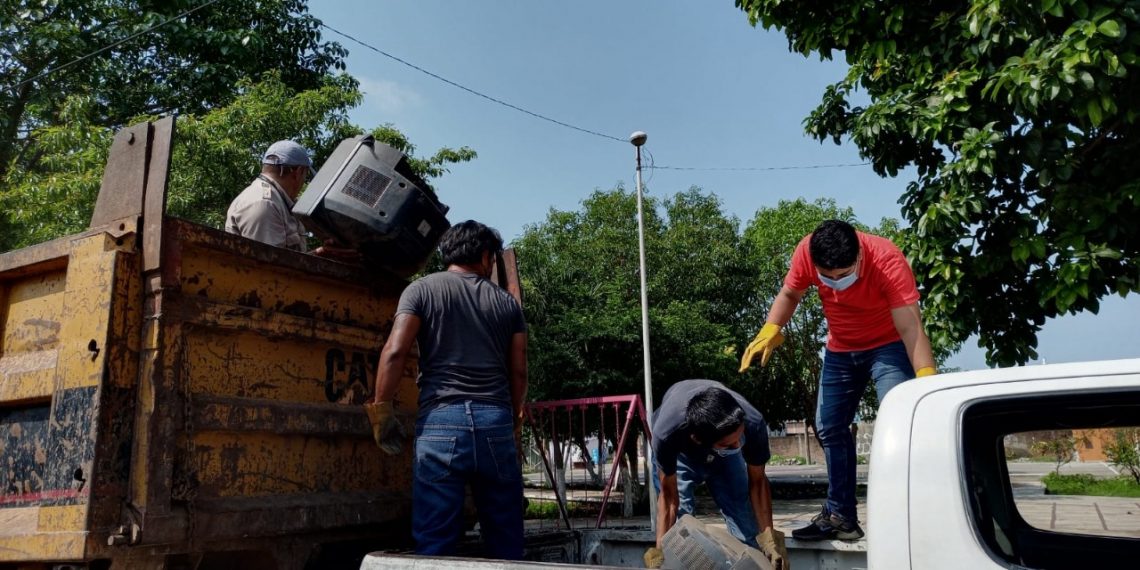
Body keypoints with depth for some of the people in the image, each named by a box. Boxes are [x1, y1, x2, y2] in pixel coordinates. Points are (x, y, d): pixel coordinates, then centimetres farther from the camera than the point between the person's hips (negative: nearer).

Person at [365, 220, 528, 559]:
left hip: (441, 420, -2)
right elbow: (518, 372, 14)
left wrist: (381, 409, 4)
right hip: (495, 421, 2)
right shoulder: (507, 302, 14)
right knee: (506, 542, 11)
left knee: (435, 543, 0)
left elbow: (395, 351, -5)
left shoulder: (421, 290, 7)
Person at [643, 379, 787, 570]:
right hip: (679, 454, -2)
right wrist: (660, 553, -31)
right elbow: (668, 496, -29)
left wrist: (770, 538, -26)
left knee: (745, 518, -7)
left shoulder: (753, 424, -39)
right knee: (677, 519, -17)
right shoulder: (666, 433, -44)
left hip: (725, 457, 2)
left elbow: (757, 482, -20)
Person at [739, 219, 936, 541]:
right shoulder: (806, 252, -23)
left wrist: (926, 377, -50)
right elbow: (790, 294, -5)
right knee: (829, 428, 8)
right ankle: (840, 516, 20)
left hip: (888, 345, -4)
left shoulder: (887, 260, -33)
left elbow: (911, 327, -38)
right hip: (840, 350, 5)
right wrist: (770, 332, -20)